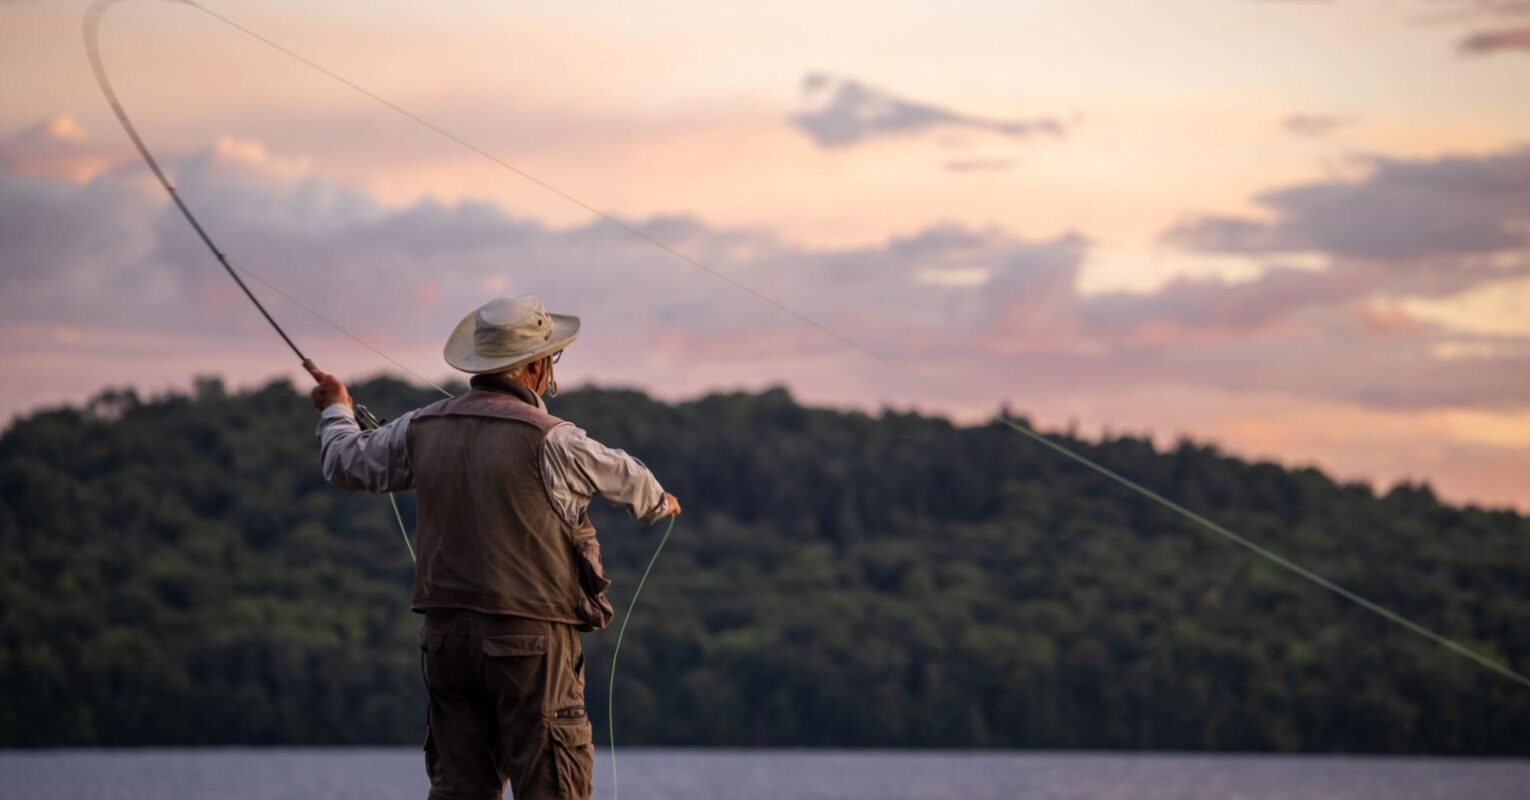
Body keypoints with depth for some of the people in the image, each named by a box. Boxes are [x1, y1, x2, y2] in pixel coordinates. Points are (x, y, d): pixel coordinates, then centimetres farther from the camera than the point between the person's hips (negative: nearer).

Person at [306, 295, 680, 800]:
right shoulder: (547, 439, -11)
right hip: (529, 637, -6)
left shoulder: (423, 429, 5)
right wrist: (658, 504, 32)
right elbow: (622, 476, 7)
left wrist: (337, 411, 44)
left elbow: (348, 464, 21)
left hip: (447, 636, 6)